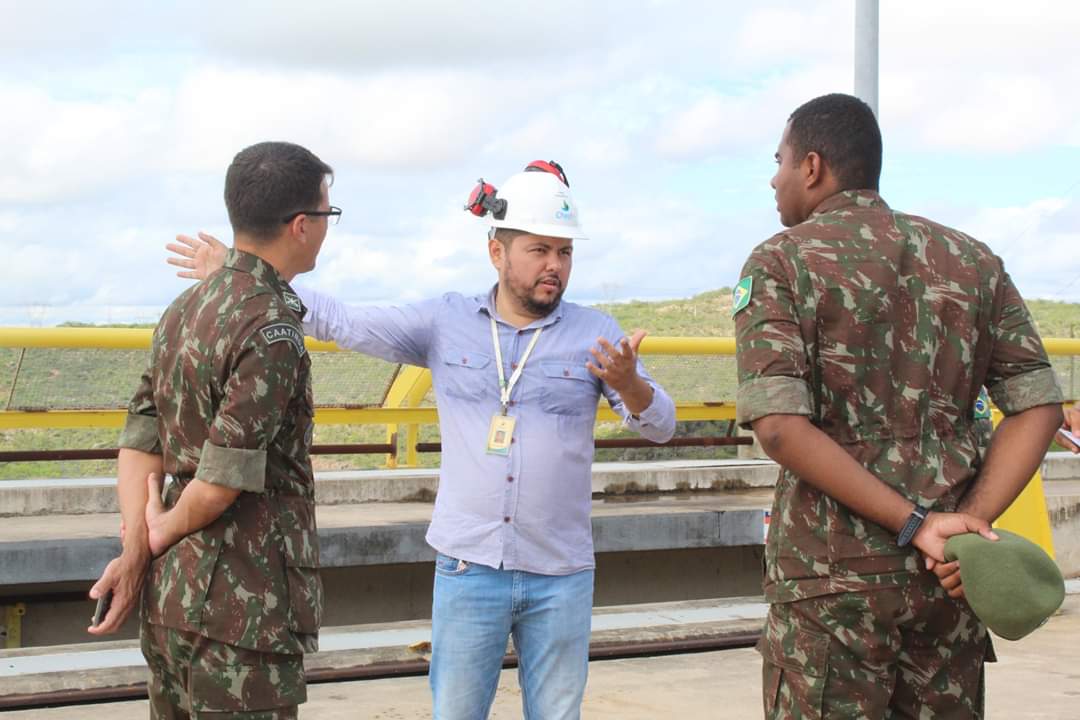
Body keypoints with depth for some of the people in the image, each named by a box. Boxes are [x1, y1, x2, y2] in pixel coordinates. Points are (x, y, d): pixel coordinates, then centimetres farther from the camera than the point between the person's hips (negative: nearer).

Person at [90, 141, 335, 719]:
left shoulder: (184, 309, 11)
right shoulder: (273, 329, -18)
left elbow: (140, 442, 6)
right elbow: (224, 479, -20)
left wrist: (135, 551, -2)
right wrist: (161, 535, -3)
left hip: (169, 598, 9)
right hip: (242, 606, -9)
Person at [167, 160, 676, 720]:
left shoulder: (595, 333, 0)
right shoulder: (447, 321, 3)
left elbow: (660, 426, -4)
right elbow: (341, 323, 4)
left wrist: (628, 384, -27)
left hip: (561, 576, 0)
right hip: (469, 568, 0)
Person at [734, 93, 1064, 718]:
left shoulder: (781, 263, -3)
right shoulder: (971, 260, 10)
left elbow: (780, 426, -16)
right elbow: (1039, 405, 2)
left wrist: (916, 523, -16)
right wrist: (970, 522, -8)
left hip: (833, 572, -4)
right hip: (947, 573, 4)